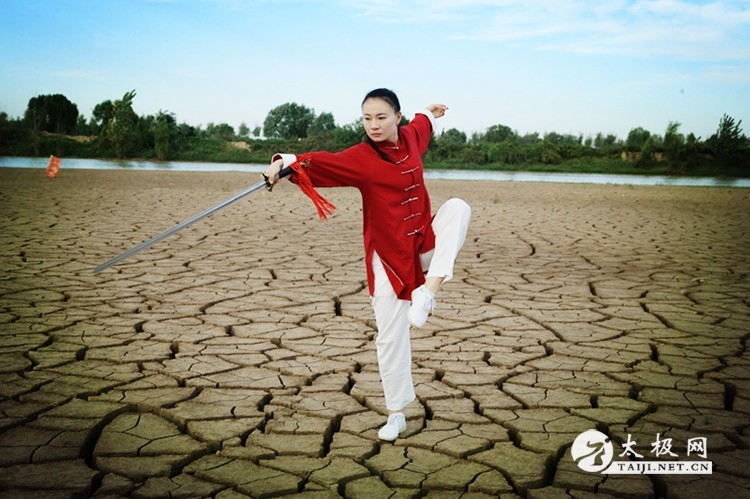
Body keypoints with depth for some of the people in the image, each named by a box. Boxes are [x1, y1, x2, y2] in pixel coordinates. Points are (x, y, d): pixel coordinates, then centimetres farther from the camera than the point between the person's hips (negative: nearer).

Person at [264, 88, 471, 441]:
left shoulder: (410, 137, 2)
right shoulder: (360, 157, -14)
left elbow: (420, 125, 27)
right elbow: (322, 163, -32)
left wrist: (430, 112, 48)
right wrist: (287, 161, -51)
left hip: (425, 244, 5)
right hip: (389, 256, -4)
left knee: (458, 207, -19)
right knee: (390, 338, -1)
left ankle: (429, 288, -27)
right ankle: (396, 416, 15)